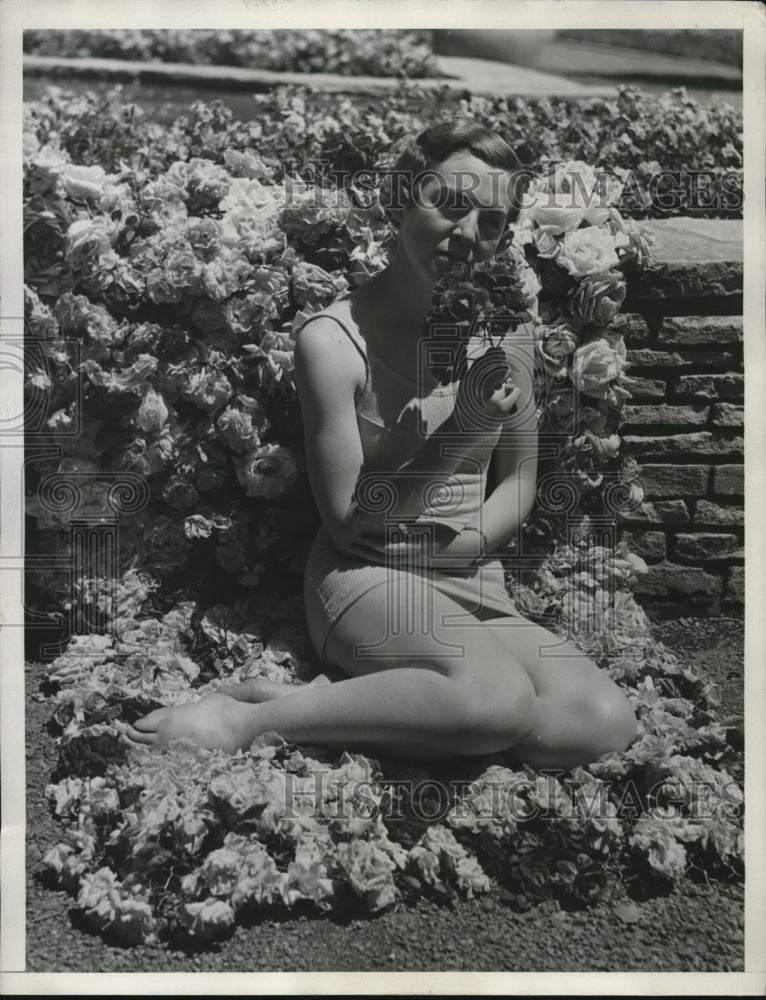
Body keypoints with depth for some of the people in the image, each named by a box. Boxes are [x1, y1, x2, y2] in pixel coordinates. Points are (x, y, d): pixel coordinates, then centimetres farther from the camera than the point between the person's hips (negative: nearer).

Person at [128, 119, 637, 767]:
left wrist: (465, 541, -7)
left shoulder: (505, 330, 3)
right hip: (364, 581, -5)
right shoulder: (334, 339, -11)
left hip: (476, 588, 6)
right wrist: (412, 438, -24)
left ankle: (342, 695, -14)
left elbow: (520, 480, 12)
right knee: (502, 701, -33)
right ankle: (250, 716, -17)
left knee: (607, 723, -18)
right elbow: (345, 521, -8)